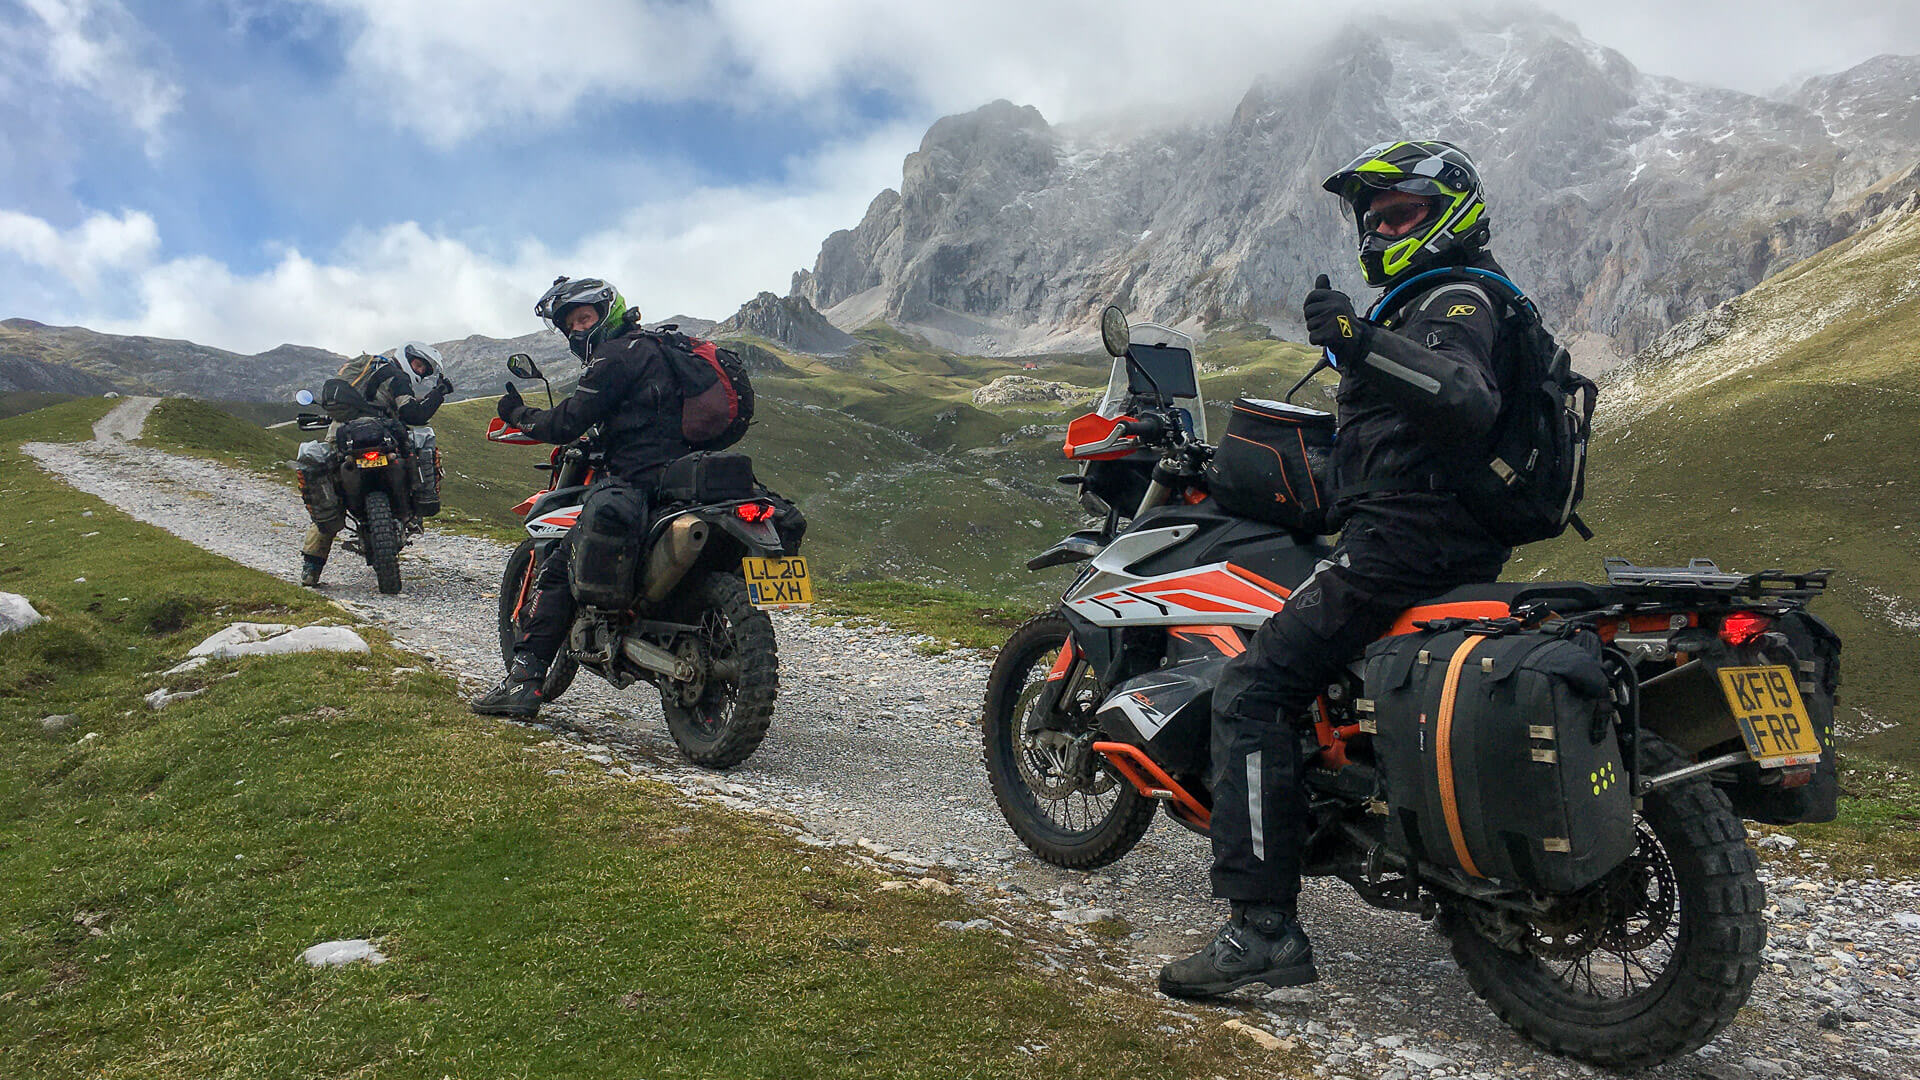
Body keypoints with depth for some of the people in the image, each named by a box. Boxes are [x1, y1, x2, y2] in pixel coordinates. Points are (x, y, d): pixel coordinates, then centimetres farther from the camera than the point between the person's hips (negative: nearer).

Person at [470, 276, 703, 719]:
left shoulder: (616, 354, -6)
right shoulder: (655, 348, 22)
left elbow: (566, 424, -8)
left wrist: (517, 413, 9)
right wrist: (595, 443, 39)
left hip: (639, 483, -9)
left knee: (558, 570, -5)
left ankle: (523, 682, -9)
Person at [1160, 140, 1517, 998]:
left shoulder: (1456, 299, -6)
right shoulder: (1431, 301, 26)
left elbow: (1467, 400, -29)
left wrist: (1361, 346, -40)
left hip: (1406, 538, -11)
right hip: (1453, 541, 11)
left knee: (1254, 686, -18)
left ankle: (1264, 925, -23)